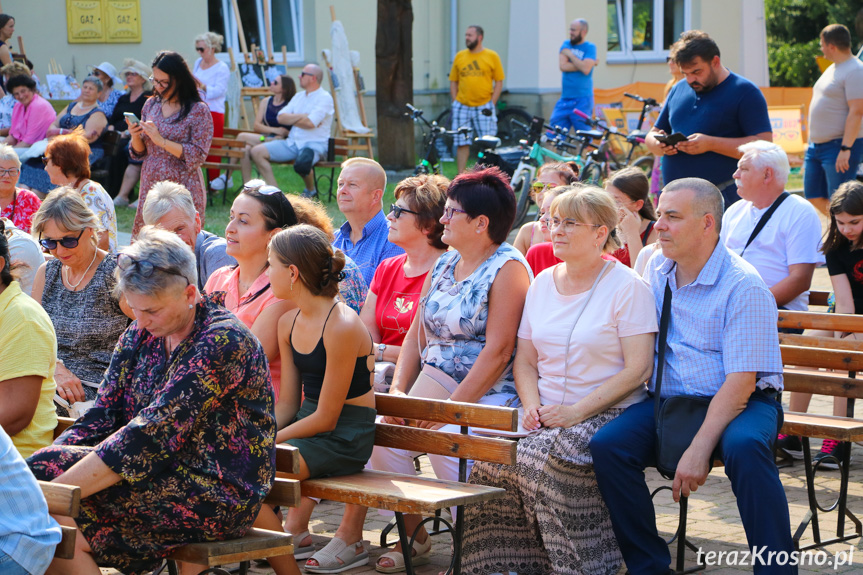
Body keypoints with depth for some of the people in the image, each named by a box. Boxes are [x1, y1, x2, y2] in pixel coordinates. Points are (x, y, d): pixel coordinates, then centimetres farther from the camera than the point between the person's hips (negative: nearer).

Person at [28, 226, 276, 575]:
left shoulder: (225, 341, -16)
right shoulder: (140, 335, 10)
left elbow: (155, 434, -24)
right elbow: (102, 416, 6)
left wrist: (55, 491, -27)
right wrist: (36, 469, -12)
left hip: (222, 496, -8)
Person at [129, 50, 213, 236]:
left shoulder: (198, 111, -6)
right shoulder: (151, 105, 10)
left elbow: (198, 156, -12)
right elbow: (139, 152, 15)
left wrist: (161, 141, -18)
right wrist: (135, 137, -7)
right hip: (150, 186, 5)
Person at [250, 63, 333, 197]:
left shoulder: (324, 98, -7)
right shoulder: (299, 96, 18)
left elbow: (310, 123, -20)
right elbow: (280, 117, 7)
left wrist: (291, 119, -2)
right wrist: (302, 116, -7)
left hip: (315, 144, -8)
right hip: (292, 142, 8)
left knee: (301, 163, -40)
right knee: (256, 152, -7)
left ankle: (310, 190, -5)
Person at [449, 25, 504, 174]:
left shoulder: (492, 56, 2)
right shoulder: (460, 56, 9)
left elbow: (499, 82, 3)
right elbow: (453, 82, 13)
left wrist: (491, 104, -5)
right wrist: (455, 103, 4)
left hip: (483, 107, -2)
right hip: (462, 107, 2)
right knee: (462, 144, 2)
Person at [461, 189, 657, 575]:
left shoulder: (628, 287, -4)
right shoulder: (543, 283, 16)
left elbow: (637, 369, -11)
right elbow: (524, 360, 18)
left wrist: (578, 412, -17)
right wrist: (532, 405, -3)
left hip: (605, 414, -5)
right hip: (546, 414, 5)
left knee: (551, 458, -33)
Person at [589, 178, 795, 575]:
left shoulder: (743, 286, -13)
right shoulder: (655, 270, 9)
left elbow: (740, 382, -18)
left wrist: (699, 449, -26)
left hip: (740, 405, -5)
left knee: (744, 447, -38)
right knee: (607, 445, -22)